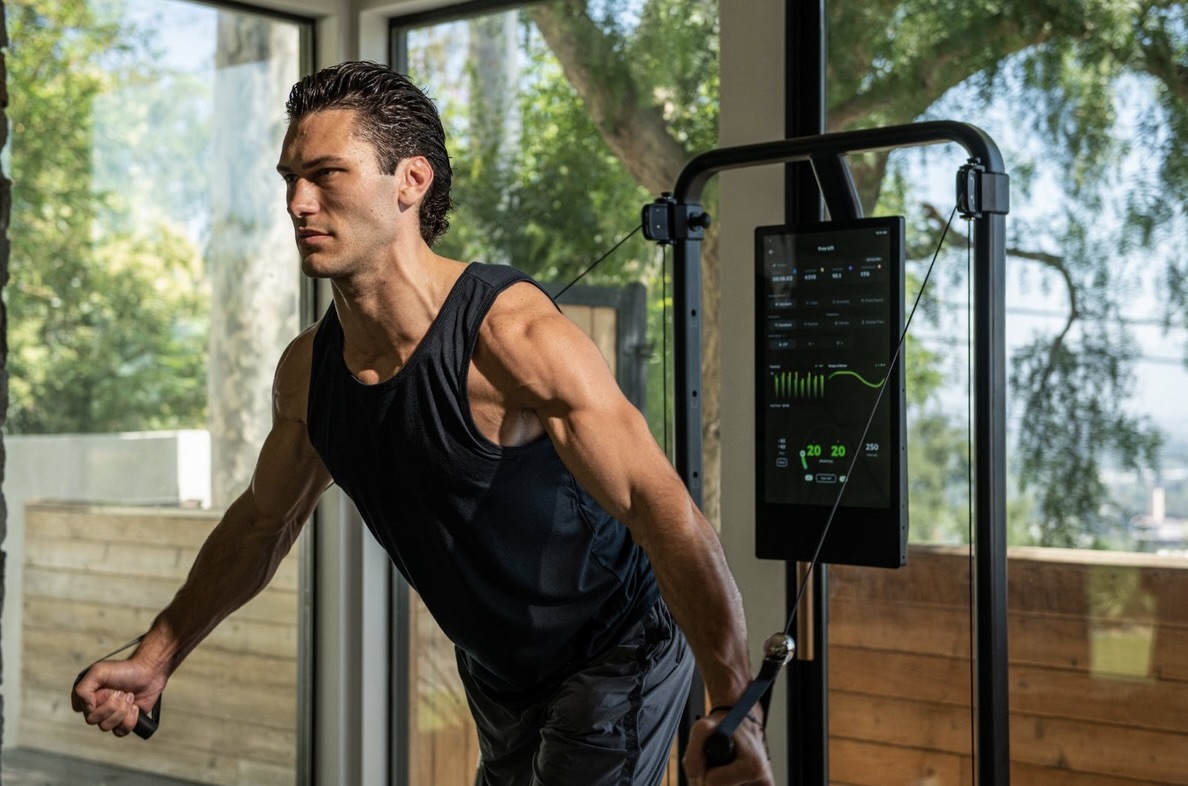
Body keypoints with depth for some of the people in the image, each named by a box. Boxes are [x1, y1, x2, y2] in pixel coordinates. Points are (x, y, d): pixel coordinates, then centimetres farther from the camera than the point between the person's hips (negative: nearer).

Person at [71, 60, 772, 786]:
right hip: (494, 670, 7)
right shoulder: (307, 370, -7)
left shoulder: (513, 337, -30)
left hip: (615, 653, -7)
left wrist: (733, 708, -34)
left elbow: (665, 510, -32)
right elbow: (261, 522, 11)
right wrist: (156, 658, 12)